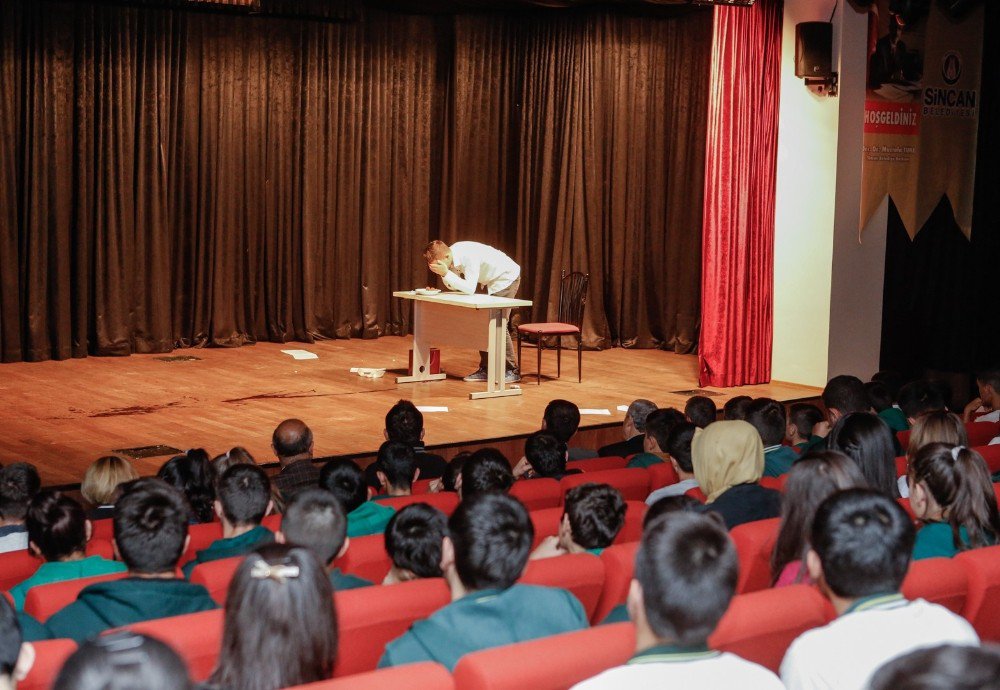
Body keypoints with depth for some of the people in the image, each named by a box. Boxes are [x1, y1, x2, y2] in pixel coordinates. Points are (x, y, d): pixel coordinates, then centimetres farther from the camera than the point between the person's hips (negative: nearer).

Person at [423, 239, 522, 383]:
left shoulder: (469, 257, -35)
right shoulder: (450, 257, -10)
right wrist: (444, 275, -22)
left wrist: (446, 273, -40)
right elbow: (454, 287, -3)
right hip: (491, 282, 9)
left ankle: (512, 371, -4)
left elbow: (470, 288, -40)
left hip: (507, 278, -9)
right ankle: (485, 368, 10)